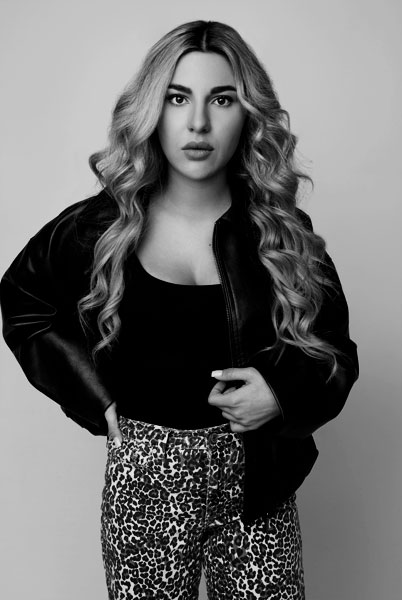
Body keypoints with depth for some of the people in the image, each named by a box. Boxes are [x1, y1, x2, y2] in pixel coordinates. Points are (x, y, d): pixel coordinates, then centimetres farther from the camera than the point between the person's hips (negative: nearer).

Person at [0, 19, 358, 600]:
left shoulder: (283, 234, -4)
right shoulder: (100, 227, -6)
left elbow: (335, 351, 7)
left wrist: (284, 393, -14)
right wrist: (96, 398, 1)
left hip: (257, 480, 1)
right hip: (144, 474, 0)